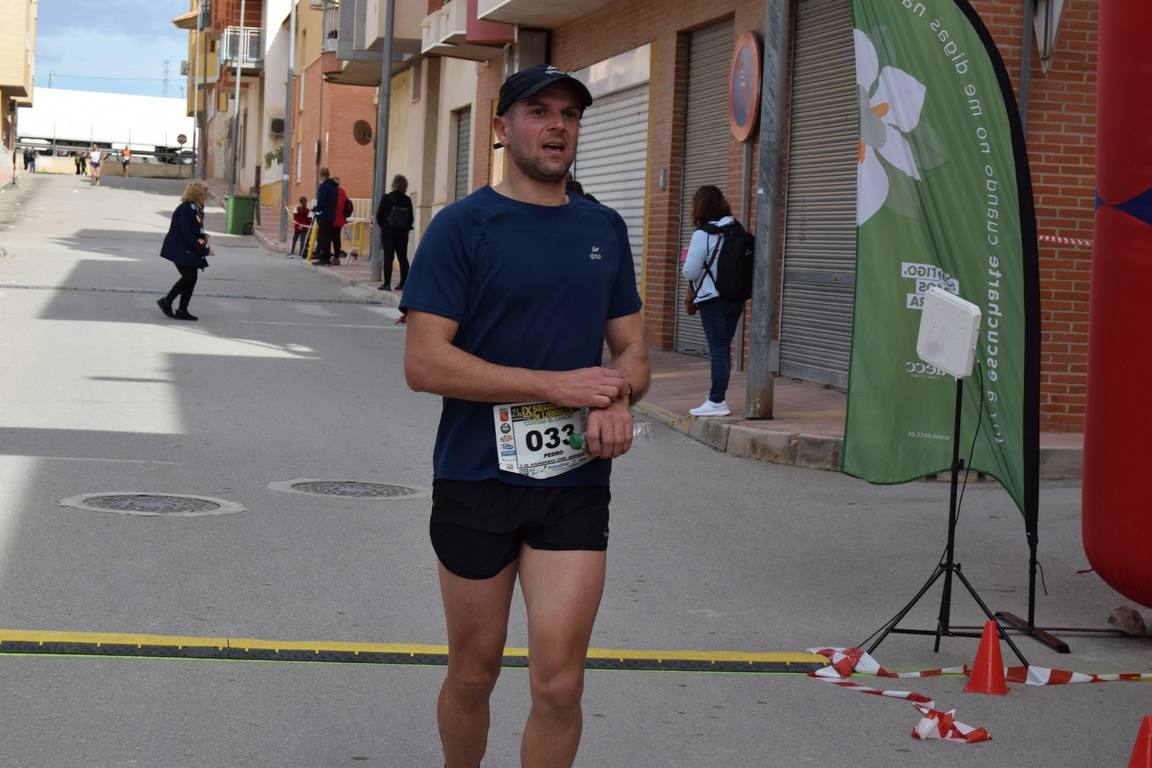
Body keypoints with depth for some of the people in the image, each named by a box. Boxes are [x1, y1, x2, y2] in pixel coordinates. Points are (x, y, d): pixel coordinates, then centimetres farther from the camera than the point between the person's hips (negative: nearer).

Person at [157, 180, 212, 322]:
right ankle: (166, 302, 2)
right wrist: (204, 250, -22)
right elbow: (187, 234, -23)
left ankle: (182, 310, 10)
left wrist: (203, 236, -1)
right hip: (180, 250, -9)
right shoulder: (184, 209, -19)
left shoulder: (196, 209, 10)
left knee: (191, 278, 5)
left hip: (189, 251, 9)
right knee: (189, 277, -13)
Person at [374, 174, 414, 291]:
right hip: (403, 233, 3)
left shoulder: (386, 198, -10)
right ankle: (403, 283, 9)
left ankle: (387, 284, -3)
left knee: (388, 258, -1)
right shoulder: (407, 200, -2)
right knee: (403, 258, 8)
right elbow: (411, 218, 3)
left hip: (388, 232, -3)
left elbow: (379, 215, -5)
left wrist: (382, 226, 11)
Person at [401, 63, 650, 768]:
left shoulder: (605, 229, 10)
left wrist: (617, 399, -9)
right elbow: (425, 363, -13)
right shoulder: (464, 225, -5)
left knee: (560, 684, -6)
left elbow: (632, 350, 15)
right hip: (477, 479, -2)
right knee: (474, 673, 10)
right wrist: (557, 385, -17)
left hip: (576, 481, 3)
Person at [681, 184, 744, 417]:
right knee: (724, 348, 13)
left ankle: (717, 401, -4)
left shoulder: (703, 234, -13)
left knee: (718, 350, -5)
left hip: (713, 299, -6)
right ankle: (719, 398, 18)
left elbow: (691, 271, -14)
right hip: (737, 298, 6)